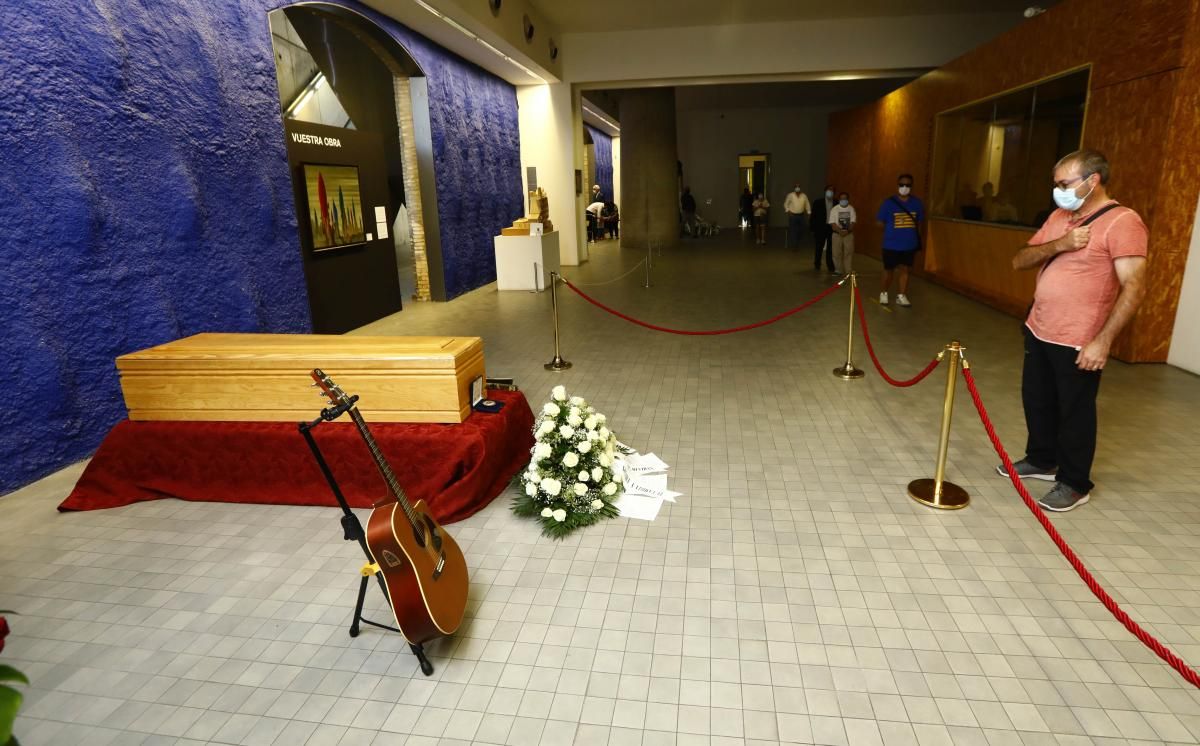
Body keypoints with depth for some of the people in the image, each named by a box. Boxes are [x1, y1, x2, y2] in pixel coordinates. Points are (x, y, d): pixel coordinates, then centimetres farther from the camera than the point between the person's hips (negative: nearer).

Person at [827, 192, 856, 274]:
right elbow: (832, 223, -7)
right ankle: (840, 271, 11)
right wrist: (840, 231, -19)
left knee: (849, 253, -4)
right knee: (837, 253, 1)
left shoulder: (851, 209, 2)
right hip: (837, 234, 0)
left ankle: (849, 271, -3)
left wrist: (847, 231, -18)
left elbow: (853, 222, -2)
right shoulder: (834, 209, -1)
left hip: (849, 234, 0)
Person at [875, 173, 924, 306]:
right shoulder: (889, 202, -9)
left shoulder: (916, 203, 0)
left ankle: (901, 296, 18)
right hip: (891, 244, -2)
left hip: (909, 244, 3)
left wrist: (914, 236, 1)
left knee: (905, 269, 9)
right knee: (888, 269, 10)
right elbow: (879, 222, -5)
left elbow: (919, 222, 11)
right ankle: (884, 293, 28)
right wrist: (891, 232, -7)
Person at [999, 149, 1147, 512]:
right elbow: (1019, 261, 5)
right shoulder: (1058, 217, 9)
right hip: (1038, 331, 7)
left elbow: (1134, 287, -20)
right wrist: (1059, 245, -14)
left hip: (1078, 342, -7)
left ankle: (1074, 484, 22)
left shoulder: (1123, 222, -14)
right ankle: (1041, 460, 40)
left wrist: (1102, 341, -24)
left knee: (1074, 413, 6)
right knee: (1037, 401, 20)